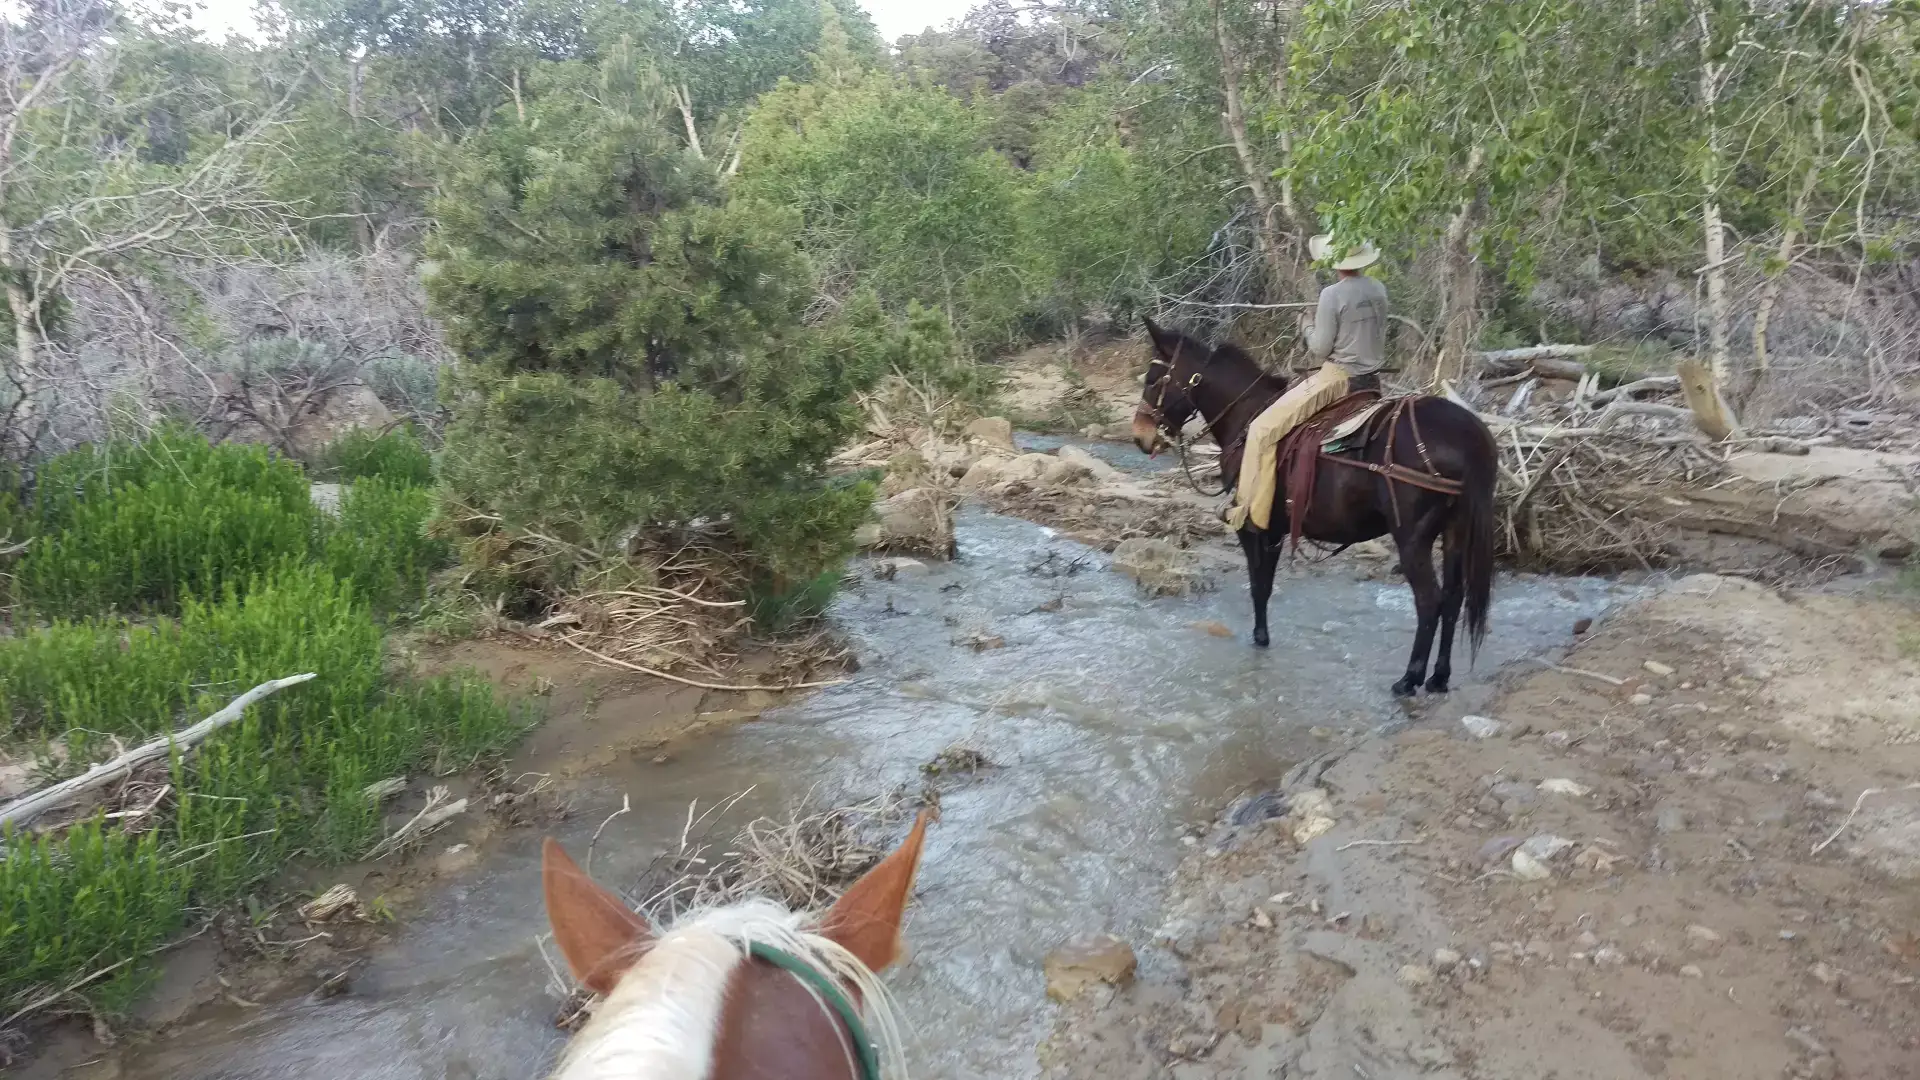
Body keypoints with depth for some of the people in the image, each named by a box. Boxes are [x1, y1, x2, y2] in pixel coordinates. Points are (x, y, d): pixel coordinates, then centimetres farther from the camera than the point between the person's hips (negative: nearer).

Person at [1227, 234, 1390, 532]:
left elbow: (1320, 349, -13)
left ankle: (1251, 509, -8)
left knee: (1262, 430, -5)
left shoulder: (1332, 295, -16)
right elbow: (1376, 336, 15)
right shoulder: (1379, 291, 6)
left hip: (1337, 378, -8)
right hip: (1371, 379, 8)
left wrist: (1310, 329, 6)